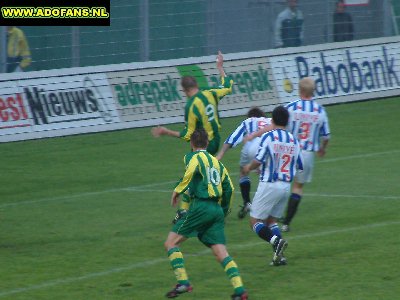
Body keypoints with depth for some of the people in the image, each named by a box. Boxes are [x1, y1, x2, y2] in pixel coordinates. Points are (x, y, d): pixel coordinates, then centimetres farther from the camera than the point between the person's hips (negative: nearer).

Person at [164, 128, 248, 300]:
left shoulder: (194, 157, 3)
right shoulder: (217, 162, 22)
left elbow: (191, 172, -20)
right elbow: (229, 189, 20)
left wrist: (177, 190, -9)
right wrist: (224, 212, 29)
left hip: (200, 207, -6)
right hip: (217, 209, 6)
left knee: (171, 243, 1)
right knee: (221, 253, 2)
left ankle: (183, 282, -13)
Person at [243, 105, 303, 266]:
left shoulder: (268, 137, -12)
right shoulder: (294, 140, 5)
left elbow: (258, 160, -17)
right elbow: (299, 165, 11)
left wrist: (249, 167, 4)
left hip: (269, 185, -6)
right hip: (286, 185, 6)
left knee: (255, 221, 1)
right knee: (271, 220, 18)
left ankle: (276, 241, -25)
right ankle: (279, 256, 3)